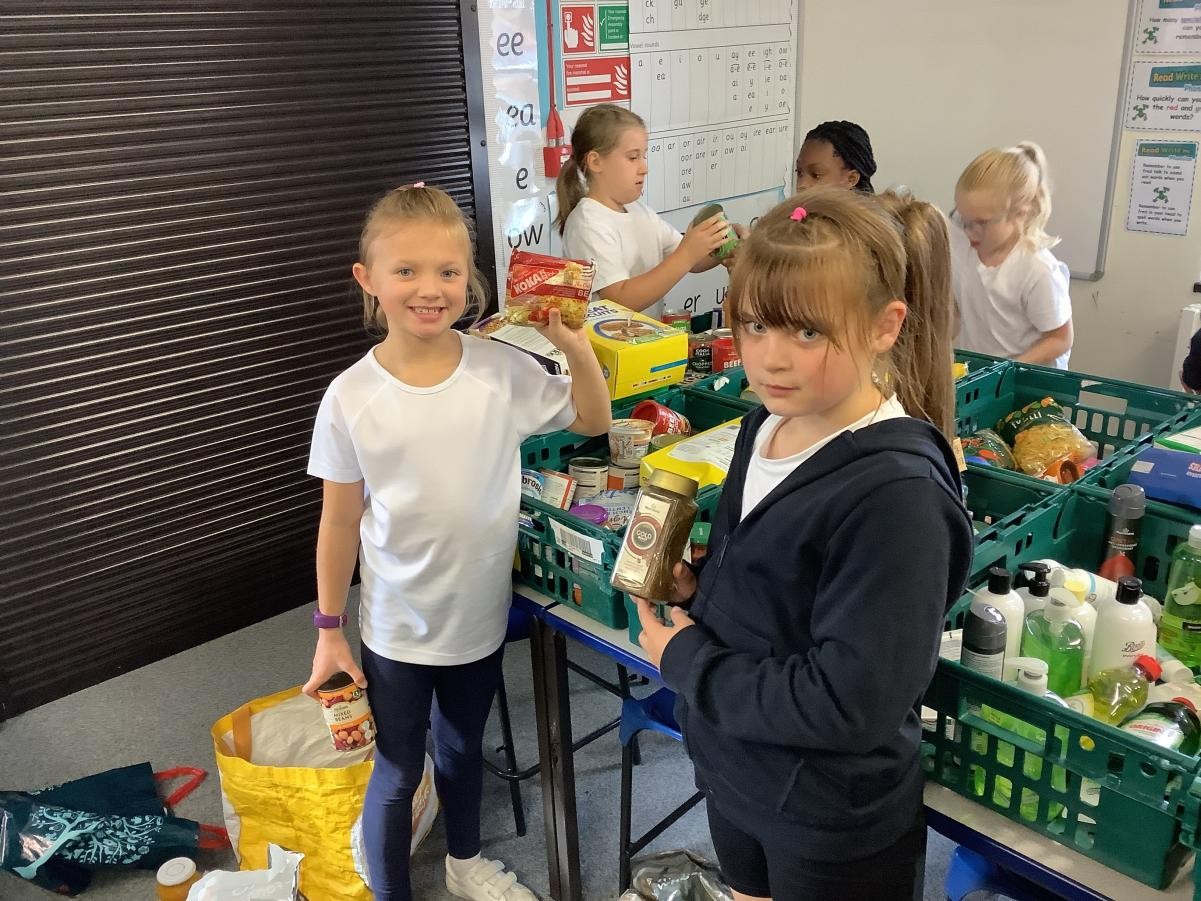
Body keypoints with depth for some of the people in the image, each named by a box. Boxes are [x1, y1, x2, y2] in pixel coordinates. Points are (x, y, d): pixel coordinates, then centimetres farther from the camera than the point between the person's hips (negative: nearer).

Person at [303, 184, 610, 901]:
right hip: (397, 628, -2)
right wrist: (330, 632, -1)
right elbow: (340, 522, -7)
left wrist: (578, 348, -17)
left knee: (464, 748, 26)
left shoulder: (504, 371, -13)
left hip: (481, 616, 2)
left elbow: (593, 421, 1)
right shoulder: (350, 399, -16)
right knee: (397, 775, 14)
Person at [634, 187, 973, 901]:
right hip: (737, 775, 7)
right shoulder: (769, 425, -4)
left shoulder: (897, 492, -29)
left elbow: (848, 702, -29)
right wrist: (700, 588, -9)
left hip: (834, 829, -7)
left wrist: (686, 661, -19)